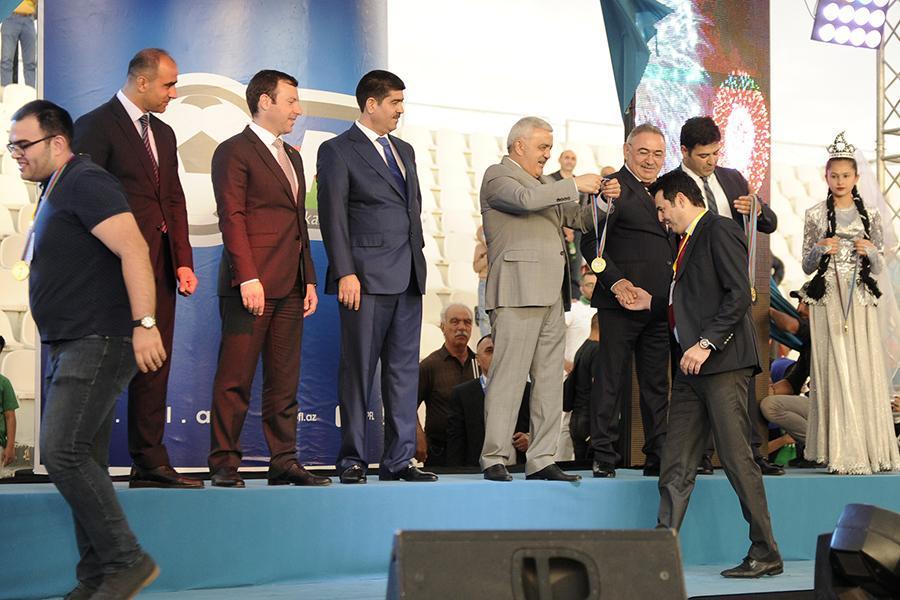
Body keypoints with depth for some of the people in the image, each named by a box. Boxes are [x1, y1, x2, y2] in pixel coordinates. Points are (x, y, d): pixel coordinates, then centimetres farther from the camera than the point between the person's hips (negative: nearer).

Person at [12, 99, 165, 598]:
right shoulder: (53, 192, 18)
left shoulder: (85, 183, -12)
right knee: (82, 463, 9)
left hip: (100, 342, -10)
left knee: (63, 453, -17)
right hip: (68, 347, 10)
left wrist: (144, 324, -29)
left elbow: (133, 248, -23)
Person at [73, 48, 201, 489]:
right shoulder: (96, 126, -5)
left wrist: (183, 261, 8)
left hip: (160, 266, 8)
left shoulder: (163, 133, 20)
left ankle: (150, 463, 10)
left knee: (155, 365, 6)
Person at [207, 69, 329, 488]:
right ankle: (224, 464, 0)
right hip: (251, 284, -8)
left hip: (290, 287, 8)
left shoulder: (292, 157, 23)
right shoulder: (234, 151, -3)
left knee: (284, 382, 8)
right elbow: (231, 218, -11)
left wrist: (309, 280, 16)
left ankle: (284, 462, 11)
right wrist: (247, 277, -19)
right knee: (235, 379, -4)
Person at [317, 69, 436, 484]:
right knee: (359, 369, -2)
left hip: (408, 279, 7)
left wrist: (418, 262, 15)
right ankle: (352, 460, 4)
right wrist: (345, 273, -17)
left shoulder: (404, 151, 19)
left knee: (404, 370, 6)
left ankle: (399, 459, 11)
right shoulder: (338, 151, -3)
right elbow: (333, 217, -9)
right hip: (367, 278, -7)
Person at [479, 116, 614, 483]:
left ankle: (541, 460, 8)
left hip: (551, 295, 9)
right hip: (517, 291, -8)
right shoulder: (497, 176, 2)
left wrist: (603, 199, 9)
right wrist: (575, 185, -12)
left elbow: (580, 219, 28)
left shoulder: (545, 184, 27)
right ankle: (494, 459, -6)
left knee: (550, 380, 5)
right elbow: (525, 199, -19)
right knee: (509, 376, -10)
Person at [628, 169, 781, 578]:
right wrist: (652, 303, 21)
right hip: (691, 366, 9)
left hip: (722, 362, -9)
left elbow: (740, 294, -16)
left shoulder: (720, 230, -7)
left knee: (737, 458, -7)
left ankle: (766, 554, 1)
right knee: (676, 465, 5)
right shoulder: (687, 240, 22)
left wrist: (707, 343, -20)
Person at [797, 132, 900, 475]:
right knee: (835, 371, -6)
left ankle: (871, 449, 6)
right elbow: (806, 267, 7)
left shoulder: (870, 216, 10)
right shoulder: (815, 216, 5)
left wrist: (870, 252, -9)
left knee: (866, 371, -2)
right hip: (827, 301, -2)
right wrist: (819, 251, -13)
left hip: (860, 302, 2)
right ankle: (842, 453, -4)